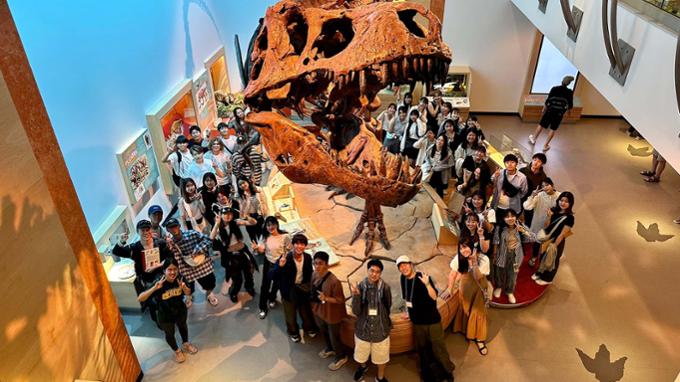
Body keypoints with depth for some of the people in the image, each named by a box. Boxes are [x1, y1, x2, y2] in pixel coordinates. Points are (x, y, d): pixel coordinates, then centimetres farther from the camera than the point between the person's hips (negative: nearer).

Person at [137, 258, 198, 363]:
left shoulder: (180, 279, -24)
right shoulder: (159, 283, -33)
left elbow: (188, 293, -8)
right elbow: (140, 298, -35)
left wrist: (184, 288, -31)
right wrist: (154, 288, -49)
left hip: (180, 310, 3)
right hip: (165, 315, -3)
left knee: (183, 327, 30)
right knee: (170, 334, 22)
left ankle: (186, 344, 61)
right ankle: (177, 351, 53)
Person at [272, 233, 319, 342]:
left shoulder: (308, 257, -14)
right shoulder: (286, 258, -28)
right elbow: (273, 275, -31)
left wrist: (309, 286, 3)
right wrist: (280, 266, -48)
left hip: (303, 288, 3)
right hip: (289, 290, -3)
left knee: (306, 310, 24)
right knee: (291, 313, 19)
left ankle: (308, 327, 55)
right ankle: (293, 332, 48)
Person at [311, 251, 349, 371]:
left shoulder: (334, 281, -34)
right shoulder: (314, 274, -12)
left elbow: (340, 300, -24)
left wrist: (326, 298, -37)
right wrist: (313, 305, 12)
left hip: (331, 313, -7)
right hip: (319, 310, 7)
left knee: (334, 336, 15)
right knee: (324, 332, 30)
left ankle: (341, 357, 42)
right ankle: (330, 349, 59)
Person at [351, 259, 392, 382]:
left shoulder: (385, 287, -18)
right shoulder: (360, 287, -17)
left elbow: (388, 307, -2)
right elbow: (356, 311, -19)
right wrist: (356, 295, -33)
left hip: (381, 329, -1)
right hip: (363, 328, 1)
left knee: (381, 356, 20)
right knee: (361, 354, 25)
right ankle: (363, 367, 59)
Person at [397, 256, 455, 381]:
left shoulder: (422, 277, -18)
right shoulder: (403, 278, -3)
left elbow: (434, 297, -24)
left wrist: (427, 284, -38)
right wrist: (408, 312, 16)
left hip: (432, 319, -5)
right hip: (417, 321, 5)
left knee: (438, 347, 1)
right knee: (421, 348, 17)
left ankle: (449, 371, 21)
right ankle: (426, 370, 36)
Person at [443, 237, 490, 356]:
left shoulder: (483, 259, -28)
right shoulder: (459, 257, -20)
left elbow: (477, 277, -31)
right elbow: (452, 274, -7)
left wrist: (474, 262, -41)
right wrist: (449, 290, -1)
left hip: (479, 288, -2)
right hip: (465, 286, 3)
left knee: (478, 311, 4)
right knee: (464, 308, 17)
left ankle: (479, 339, 19)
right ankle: (465, 329, 42)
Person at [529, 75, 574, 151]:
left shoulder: (554, 89, -9)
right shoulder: (569, 92, -8)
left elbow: (548, 100, -6)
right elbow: (570, 105, -3)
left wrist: (544, 108, 8)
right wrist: (567, 109, 17)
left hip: (550, 110, 1)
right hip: (560, 113, 0)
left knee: (541, 125, 17)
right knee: (553, 129, 11)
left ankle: (534, 138, 34)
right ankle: (545, 145, 14)